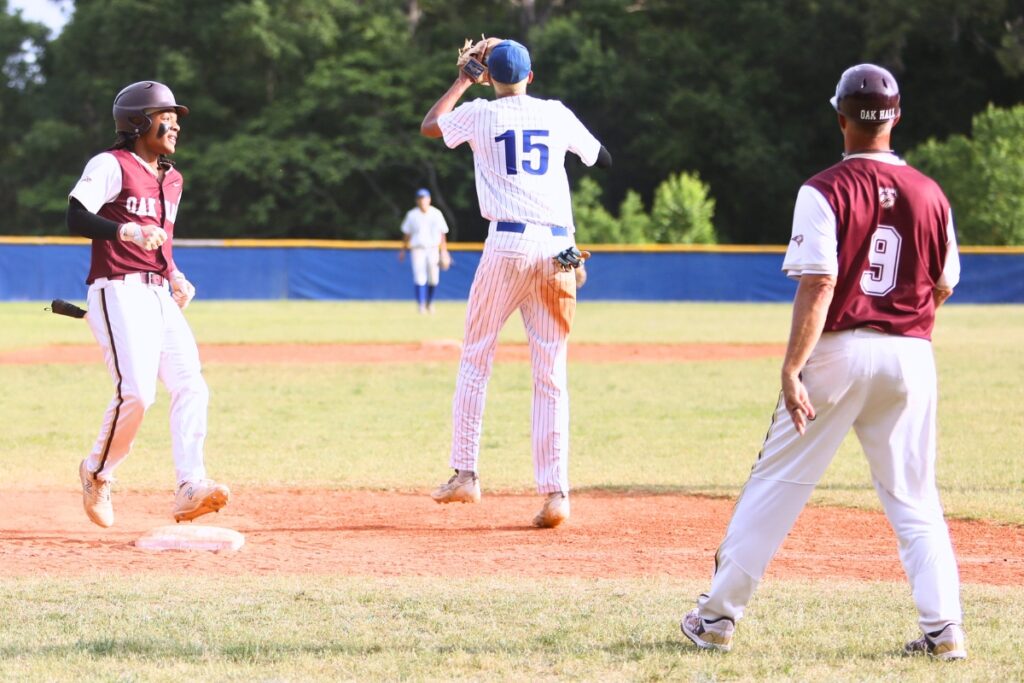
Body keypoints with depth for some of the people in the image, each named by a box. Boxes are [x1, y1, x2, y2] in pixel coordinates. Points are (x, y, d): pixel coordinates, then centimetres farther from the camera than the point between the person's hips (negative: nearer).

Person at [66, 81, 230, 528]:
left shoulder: (171, 179, 21)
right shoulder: (110, 166, -4)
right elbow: (76, 218, -17)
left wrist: (176, 277, 14)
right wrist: (128, 231, -31)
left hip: (160, 297, 8)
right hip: (118, 293, -8)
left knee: (190, 386, -9)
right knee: (136, 391, -18)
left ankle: (190, 487, -16)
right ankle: (97, 473, 5)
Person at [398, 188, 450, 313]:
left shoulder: (436, 214, 4)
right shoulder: (412, 215, 3)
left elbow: (442, 233, 5)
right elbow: (406, 233, 9)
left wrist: (444, 251, -1)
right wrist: (403, 250, 7)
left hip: (433, 250, 1)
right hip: (417, 250, -1)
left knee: (433, 278, -1)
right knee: (419, 278, -12)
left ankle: (429, 302, 20)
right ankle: (421, 304, -12)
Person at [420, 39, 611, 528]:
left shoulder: (481, 114, 4)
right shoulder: (557, 114, 11)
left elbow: (429, 125, 23)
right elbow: (600, 158, 28)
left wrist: (463, 80, 30)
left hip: (508, 242, -2)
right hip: (558, 245, 3)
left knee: (475, 358, 11)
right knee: (551, 373, 2)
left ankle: (465, 473, 6)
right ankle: (555, 492, -5)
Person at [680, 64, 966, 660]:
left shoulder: (825, 191, -9)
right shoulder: (931, 194, 4)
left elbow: (818, 285, -16)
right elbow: (943, 288, 11)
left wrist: (793, 368, -16)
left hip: (838, 352, -3)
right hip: (910, 355, 3)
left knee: (777, 485, 4)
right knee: (914, 497, 10)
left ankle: (718, 616, 9)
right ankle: (944, 627, 0)